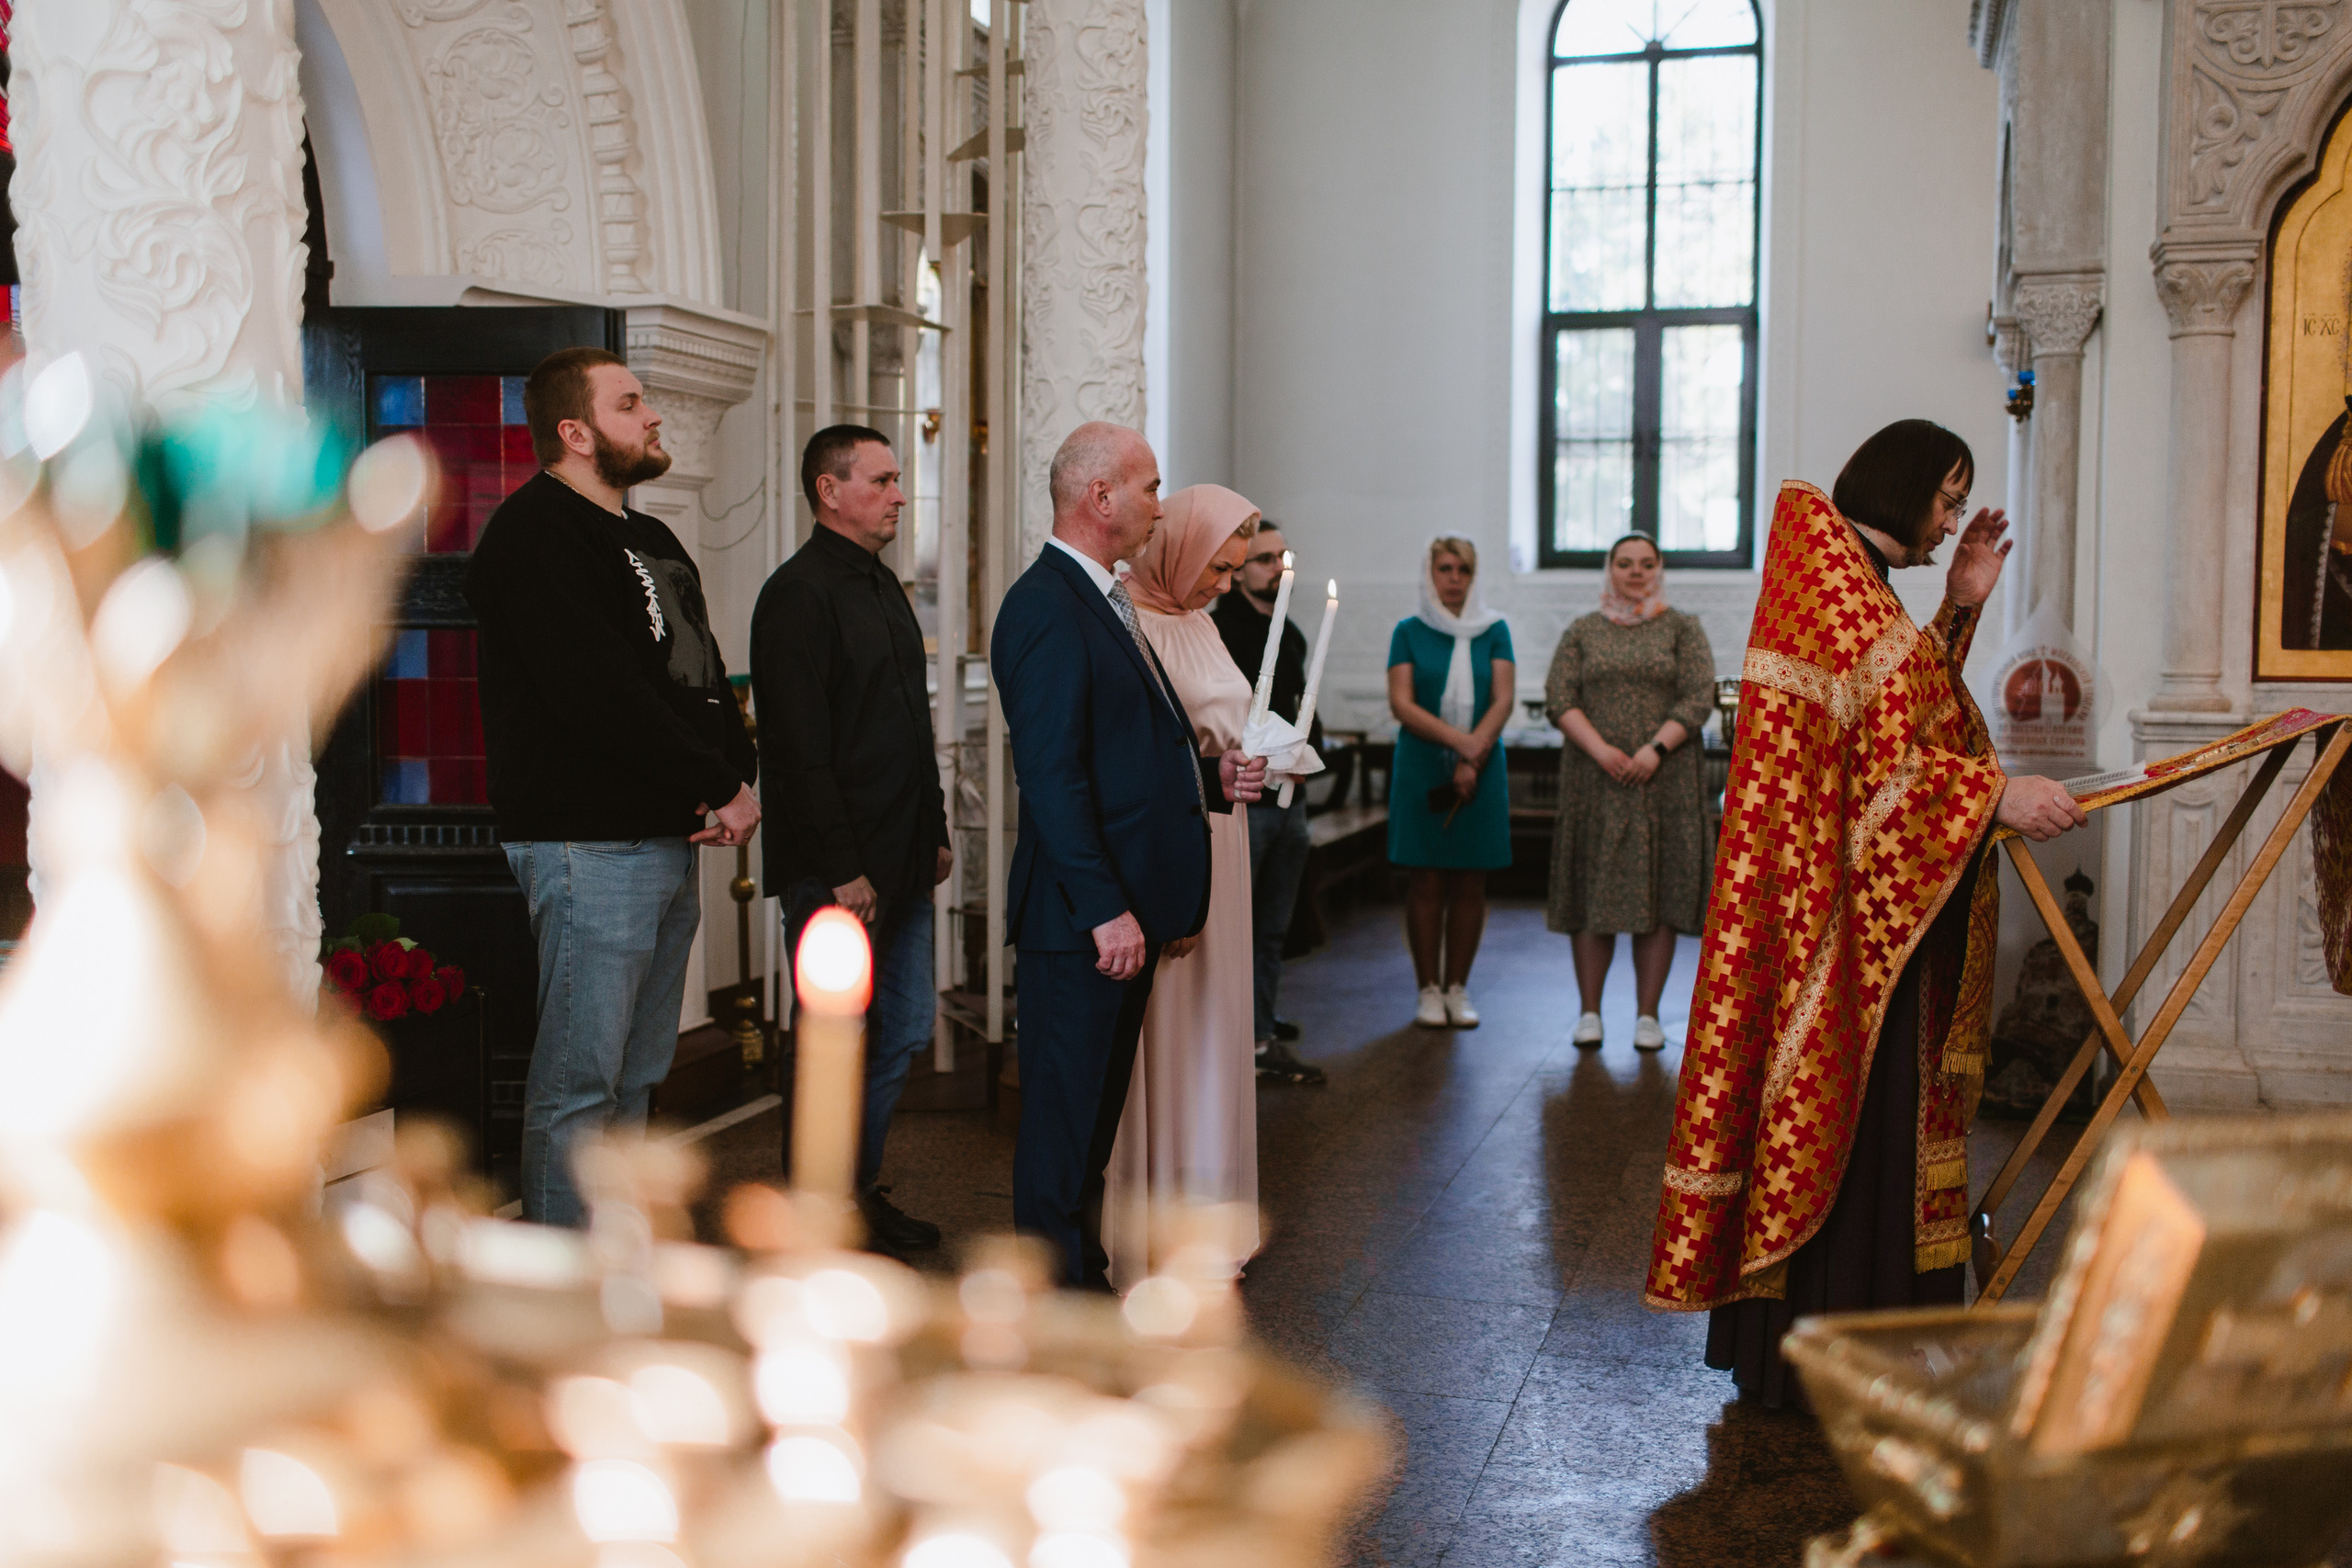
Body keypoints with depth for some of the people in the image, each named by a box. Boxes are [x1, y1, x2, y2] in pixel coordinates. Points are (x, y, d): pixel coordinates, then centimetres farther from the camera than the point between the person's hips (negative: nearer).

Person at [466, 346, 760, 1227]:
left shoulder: (650, 540, 21)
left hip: (667, 840, 10)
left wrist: (736, 775, 0)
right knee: (578, 1084, -5)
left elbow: (704, 676, 19)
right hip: (591, 846, -10)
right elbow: (601, 696, -20)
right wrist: (717, 788, -14)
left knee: (636, 1077, 15)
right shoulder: (535, 534, -10)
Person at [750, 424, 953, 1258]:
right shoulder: (799, 592, -13)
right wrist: (841, 869, -20)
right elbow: (800, 745, -18)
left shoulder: (883, 586, 16)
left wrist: (935, 832, 17)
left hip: (900, 862, 9)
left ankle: (861, 1190, 27)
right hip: (836, 870, -9)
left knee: (902, 1031, 14)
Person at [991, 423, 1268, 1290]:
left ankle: (1084, 1270, 30)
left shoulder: (1106, 601, 17)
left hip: (1126, 906, 10)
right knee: (1063, 1105, 0)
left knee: (1098, 1100, 18)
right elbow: (1052, 773, -21)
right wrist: (1106, 909, -23)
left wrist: (1213, 777, 7)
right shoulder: (1046, 607, -16)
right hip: (1080, 919, -10)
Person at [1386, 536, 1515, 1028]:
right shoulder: (1409, 632, 4)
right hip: (1422, 769, -1)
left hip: (1481, 771, 1)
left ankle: (1458, 989, 13)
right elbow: (1401, 704, -5)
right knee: (1427, 881, 0)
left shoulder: (1493, 630, 7)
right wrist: (1460, 740, -17)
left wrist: (1473, 757, -15)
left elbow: (1502, 700, -1)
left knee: (1470, 883, 3)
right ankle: (1429, 990, 8)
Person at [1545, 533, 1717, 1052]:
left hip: (1663, 779, -1)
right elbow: (1559, 698, 1)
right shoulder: (1582, 632, 11)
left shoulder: (1683, 629, 8)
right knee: (1592, 889, 0)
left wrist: (1656, 748, -16)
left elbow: (1699, 697, -2)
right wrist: (1600, 749, -14)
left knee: (1659, 891, -1)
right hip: (1594, 780, 1)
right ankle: (1589, 1010, 8)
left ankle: (1648, 1014, 6)